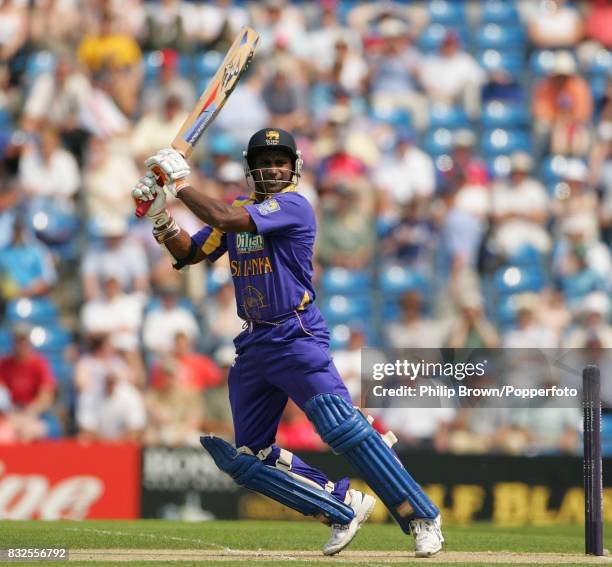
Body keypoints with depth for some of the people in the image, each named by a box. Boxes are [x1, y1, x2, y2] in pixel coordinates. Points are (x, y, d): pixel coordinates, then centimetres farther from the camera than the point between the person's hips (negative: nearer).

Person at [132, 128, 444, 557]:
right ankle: (345, 506, 15)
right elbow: (189, 253, 16)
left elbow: (225, 219, -23)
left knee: (342, 426, -22)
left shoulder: (293, 206, -11)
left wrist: (181, 182, -12)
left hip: (297, 337, -8)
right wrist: (160, 215, 0)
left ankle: (423, 520, -18)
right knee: (249, 457, 6)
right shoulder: (240, 209, 14)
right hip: (253, 345, 8)